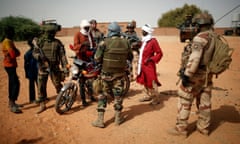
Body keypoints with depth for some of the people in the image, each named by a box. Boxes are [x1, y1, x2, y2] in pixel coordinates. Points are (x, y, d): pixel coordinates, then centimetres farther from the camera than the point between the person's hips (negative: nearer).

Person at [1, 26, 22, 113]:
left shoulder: (10, 41, 15)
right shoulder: (7, 42, -17)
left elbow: (17, 53, 7)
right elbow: (14, 54, -27)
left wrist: (15, 52, -15)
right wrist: (15, 52, -5)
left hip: (11, 65, 10)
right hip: (10, 65, -10)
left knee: (12, 83, 15)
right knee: (16, 84, -12)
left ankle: (11, 102, 24)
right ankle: (12, 105, -9)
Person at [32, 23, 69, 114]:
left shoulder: (57, 43, -1)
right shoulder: (39, 41, 2)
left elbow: (62, 55, -2)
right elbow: (34, 53, -2)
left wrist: (65, 68, -8)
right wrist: (39, 56, -27)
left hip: (54, 68, -1)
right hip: (42, 67, 2)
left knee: (57, 85, 2)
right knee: (41, 87, 4)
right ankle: (42, 105, 18)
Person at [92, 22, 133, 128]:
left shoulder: (105, 43, -13)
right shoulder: (125, 43, -3)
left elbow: (97, 58, -10)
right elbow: (130, 57, 7)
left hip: (106, 73, -2)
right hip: (120, 73, 3)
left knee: (102, 95, 10)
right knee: (118, 95, 15)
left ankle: (100, 120, 12)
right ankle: (118, 118, 27)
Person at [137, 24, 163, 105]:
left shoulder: (153, 41, -13)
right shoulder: (144, 40, 13)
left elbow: (159, 53, -13)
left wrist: (152, 59, -21)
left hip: (149, 65, -9)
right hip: (142, 65, 9)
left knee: (151, 82, -4)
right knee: (144, 81, 16)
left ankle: (155, 99, 8)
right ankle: (148, 96, 30)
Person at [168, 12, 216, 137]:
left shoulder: (200, 38, -18)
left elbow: (194, 59, -25)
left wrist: (187, 75, -21)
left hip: (195, 75, -8)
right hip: (208, 75, 8)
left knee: (184, 101, 2)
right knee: (204, 102, 16)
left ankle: (181, 128, 9)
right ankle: (203, 127, 28)